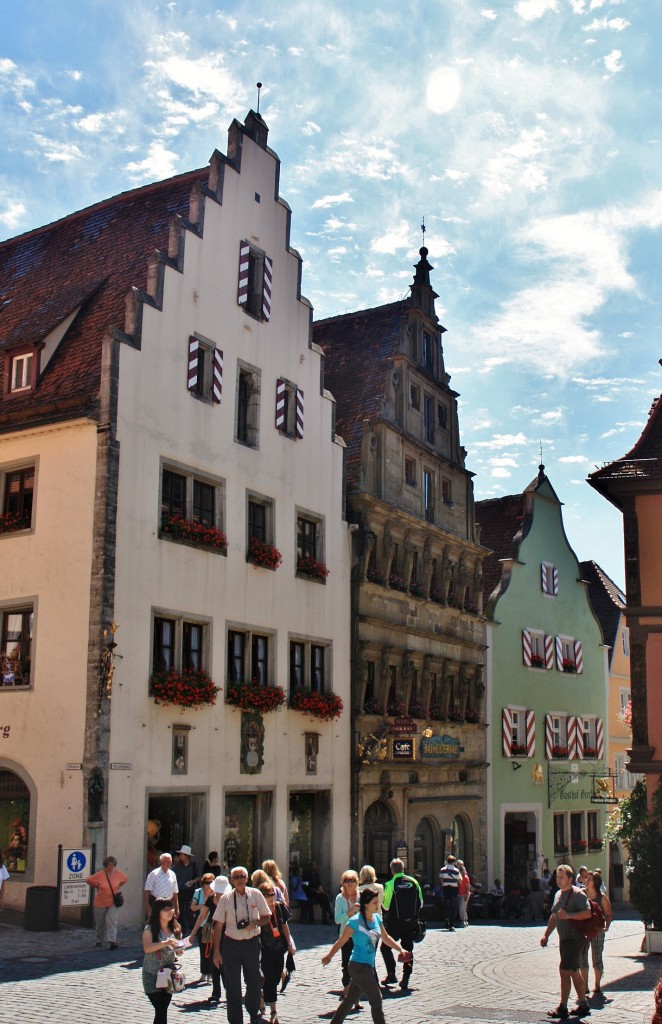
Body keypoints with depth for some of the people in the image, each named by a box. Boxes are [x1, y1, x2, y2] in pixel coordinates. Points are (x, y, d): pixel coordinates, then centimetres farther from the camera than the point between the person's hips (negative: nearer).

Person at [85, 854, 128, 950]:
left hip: (113, 902, 0)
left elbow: (125, 879, 16)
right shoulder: (100, 875, -14)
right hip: (100, 903, 0)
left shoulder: (118, 874, -5)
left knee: (112, 920, -17)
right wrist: (97, 886, 2)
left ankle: (112, 941, -21)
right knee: (100, 924, 11)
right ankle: (98, 941, 31)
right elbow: (88, 880, -3)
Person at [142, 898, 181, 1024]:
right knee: (161, 1010, -11)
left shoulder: (174, 929, 8)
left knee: (162, 1010, 8)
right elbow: (147, 948, -24)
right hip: (152, 975, -5)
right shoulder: (150, 929, -9)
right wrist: (165, 943, -35)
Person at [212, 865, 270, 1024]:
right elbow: (218, 926, -2)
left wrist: (255, 923, -14)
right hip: (231, 944, -1)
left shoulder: (256, 894, -2)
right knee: (233, 985, 3)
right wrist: (216, 951, -4)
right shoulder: (225, 898, -5)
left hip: (252, 943, 1)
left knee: (254, 981, 12)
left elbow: (266, 917, 7)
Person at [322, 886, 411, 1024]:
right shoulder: (355, 921, -17)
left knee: (350, 999, 17)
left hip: (368, 966, 7)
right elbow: (341, 941, -9)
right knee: (376, 1000, -6)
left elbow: (386, 938, 16)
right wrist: (329, 957, -1)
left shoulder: (377, 918, 5)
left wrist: (400, 949, 7)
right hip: (359, 966, -7)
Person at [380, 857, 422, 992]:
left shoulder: (390, 884, -12)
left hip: (394, 922, -3)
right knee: (408, 949, 10)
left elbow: (386, 906, -11)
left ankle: (391, 975, 8)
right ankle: (405, 980, 5)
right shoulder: (414, 882, -1)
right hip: (411, 922, 4)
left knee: (386, 947, 14)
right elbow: (420, 903, 5)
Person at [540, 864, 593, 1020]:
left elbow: (588, 912, -23)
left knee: (565, 970, -10)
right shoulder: (558, 894, 14)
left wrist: (569, 915, -29)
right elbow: (554, 916, 22)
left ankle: (563, 1008, -5)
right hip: (564, 939, 9)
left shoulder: (577, 894, -13)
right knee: (574, 972, 13)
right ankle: (583, 1005, 22)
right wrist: (546, 935, 17)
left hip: (574, 939, -9)